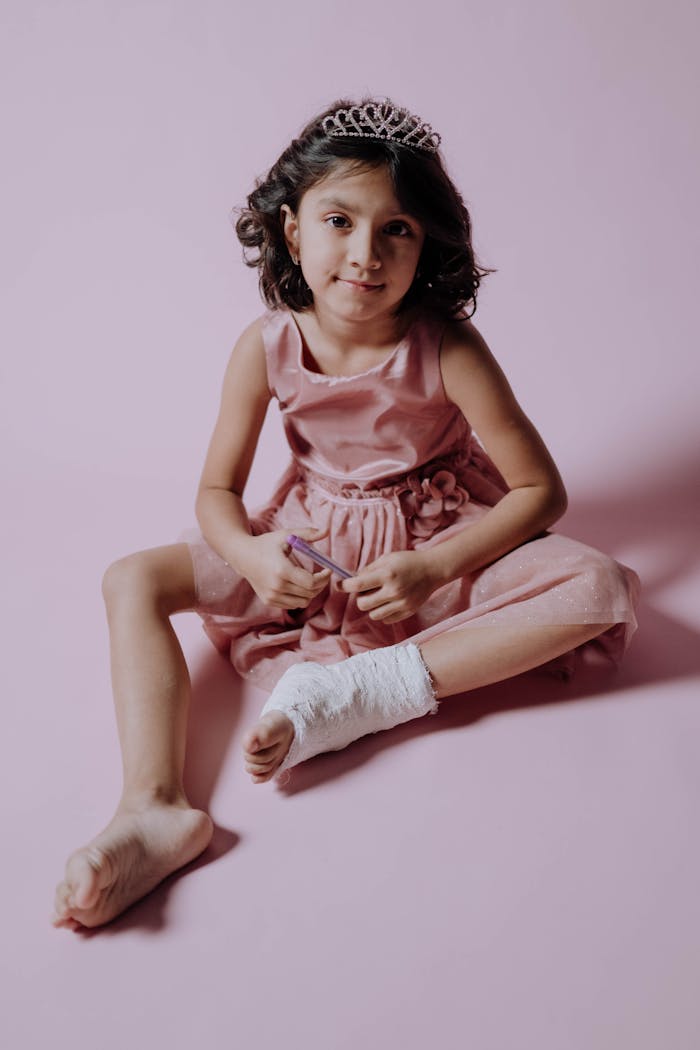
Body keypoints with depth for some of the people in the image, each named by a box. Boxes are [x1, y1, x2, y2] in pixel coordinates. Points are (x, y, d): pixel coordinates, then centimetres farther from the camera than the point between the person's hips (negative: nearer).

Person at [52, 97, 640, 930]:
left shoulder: (446, 347, -19)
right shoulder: (267, 346, -13)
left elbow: (541, 489, -14)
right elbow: (218, 490, -4)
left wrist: (433, 569, -25)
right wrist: (250, 556, -27)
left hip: (437, 548, -1)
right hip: (311, 547, 2)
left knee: (598, 587, -28)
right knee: (132, 582, -15)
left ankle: (358, 691, -34)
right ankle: (153, 809, -30)